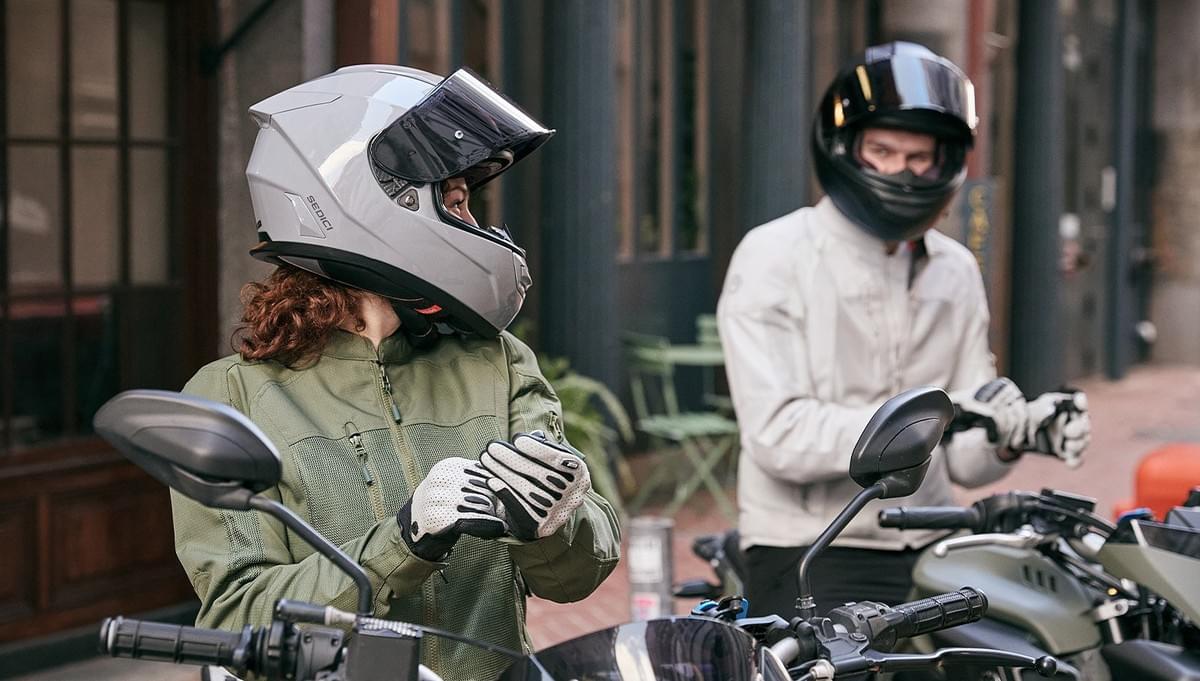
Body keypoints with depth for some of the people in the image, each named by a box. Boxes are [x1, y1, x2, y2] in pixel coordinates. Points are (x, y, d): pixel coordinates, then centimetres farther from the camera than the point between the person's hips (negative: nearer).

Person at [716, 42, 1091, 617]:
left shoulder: (955, 272, 13)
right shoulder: (773, 257, -6)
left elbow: (962, 460, 13)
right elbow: (778, 433, -18)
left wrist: (1015, 434, -10)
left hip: (929, 549, 6)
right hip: (810, 555, -5)